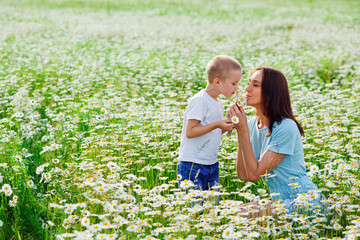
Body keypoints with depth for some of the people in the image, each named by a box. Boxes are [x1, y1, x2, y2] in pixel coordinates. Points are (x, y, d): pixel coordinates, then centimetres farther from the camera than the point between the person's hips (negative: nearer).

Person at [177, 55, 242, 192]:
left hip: (212, 165, 9)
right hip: (192, 166, -9)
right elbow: (189, 132, -19)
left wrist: (226, 127, 2)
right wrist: (216, 125, -21)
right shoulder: (199, 100, -14)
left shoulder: (218, 104, 14)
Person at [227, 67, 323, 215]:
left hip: (302, 202, -7)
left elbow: (254, 174, -20)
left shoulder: (286, 128, -20)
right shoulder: (252, 124, 3)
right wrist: (239, 130, -8)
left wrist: (243, 129, -21)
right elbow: (243, 175, -3)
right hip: (280, 201, 7)